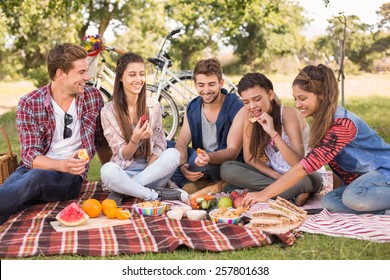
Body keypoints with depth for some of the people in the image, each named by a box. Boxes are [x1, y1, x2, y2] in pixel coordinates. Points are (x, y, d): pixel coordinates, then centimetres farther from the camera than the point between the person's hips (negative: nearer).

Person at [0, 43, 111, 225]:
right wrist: (62, 165, -27)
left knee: (35, 178, -36)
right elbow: (29, 155, -9)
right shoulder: (29, 104, -3)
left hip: (71, 176, -1)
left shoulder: (93, 97, 4)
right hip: (35, 168, 1)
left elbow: (101, 141, 18)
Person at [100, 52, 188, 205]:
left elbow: (160, 145, 4)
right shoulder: (108, 111, -5)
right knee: (107, 170, -36)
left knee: (173, 154, -29)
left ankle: (122, 191, -23)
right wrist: (135, 140, -28)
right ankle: (157, 195, -22)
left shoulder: (153, 106, 4)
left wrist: (148, 170, -15)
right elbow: (123, 155, -5)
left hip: (151, 170, 3)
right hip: (124, 172, -2)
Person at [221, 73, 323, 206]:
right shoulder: (250, 118, -6)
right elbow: (249, 157, -3)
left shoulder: (288, 114, -21)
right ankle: (291, 195, -22)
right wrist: (276, 176, -17)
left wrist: (272, 133, -39)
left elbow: (299, 163, -30)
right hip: (273, 174, 6)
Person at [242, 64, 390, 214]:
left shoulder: (342, 124, -27)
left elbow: (306, 166, -32)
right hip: (363, 175, 9)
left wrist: (265, 194, -33)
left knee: (354, 196, -36)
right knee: (329, 201, -16)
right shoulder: (323, 121, 3)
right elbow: (335, 161, 9)